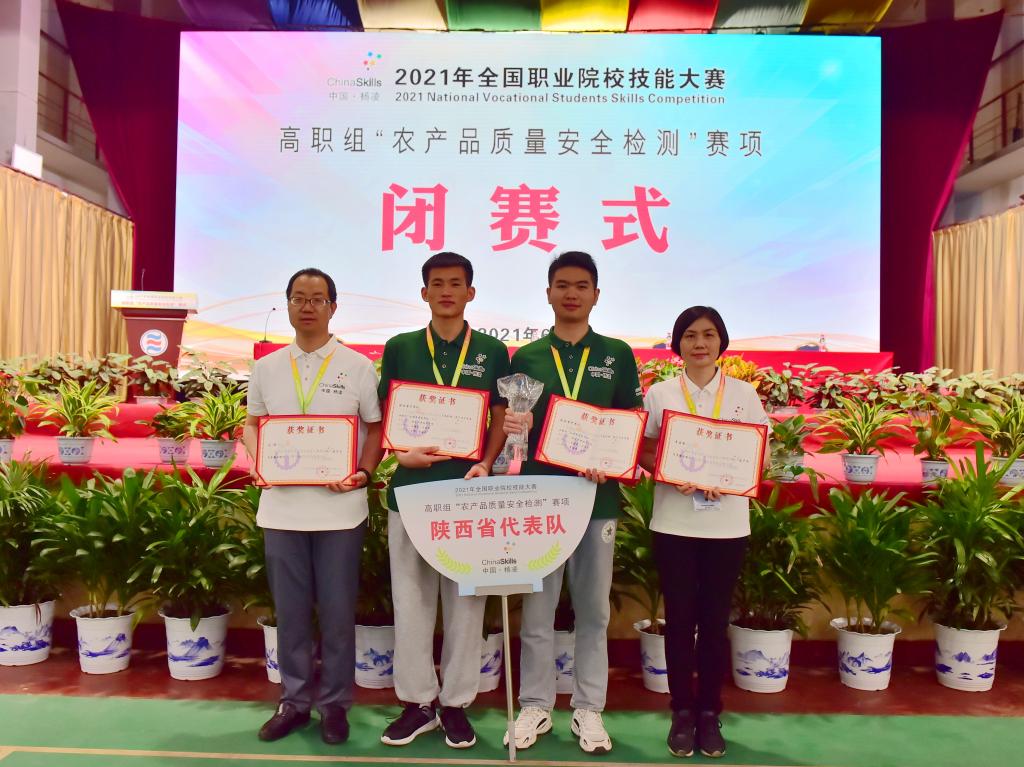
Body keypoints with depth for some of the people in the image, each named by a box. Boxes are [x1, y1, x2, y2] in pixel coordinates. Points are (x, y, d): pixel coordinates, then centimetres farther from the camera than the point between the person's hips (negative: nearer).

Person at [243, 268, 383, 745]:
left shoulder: (358, 366, -1)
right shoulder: (267, 368, 7)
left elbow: (377, 428, 2)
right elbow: (252, 425, 14)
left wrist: (364, 473, -15)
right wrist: (259, 464, -5)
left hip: (338, 508, -2)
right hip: (281, 507, 3)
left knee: (337, 611, 7)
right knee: (290, 610, 13)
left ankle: (334, 703, 24)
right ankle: (294, 700, 29)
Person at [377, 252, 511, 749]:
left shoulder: (492, 352, 3)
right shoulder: (399, 348, 5)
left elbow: (501, 420, 4)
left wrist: (485, 465, -12)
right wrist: (401, 453, -12)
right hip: (411, 489, 1)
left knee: (464, 599, 7)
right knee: (411, 598, 8)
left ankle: (456, 702, 22)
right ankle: (417, 700, 22)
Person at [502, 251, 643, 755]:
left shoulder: (617, 355, 5)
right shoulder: (526, 358, 6)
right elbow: (510, 426, 7)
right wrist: (513, 426, -16)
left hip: (598, 497, 0)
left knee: (593, 610, 9)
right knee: (536, 610, 7)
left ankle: (588, 708, 22)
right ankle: (535, 705, 21)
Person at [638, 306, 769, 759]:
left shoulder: (743, 394, 3)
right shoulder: (659, 394, 2)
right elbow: (645, 453, 3)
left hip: (727, 525, 0)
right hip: (673, 523, 0)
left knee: (715, 619, 7)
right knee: (679, 618, 5)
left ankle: (709, 713, 21)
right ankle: (682, 712, 19)